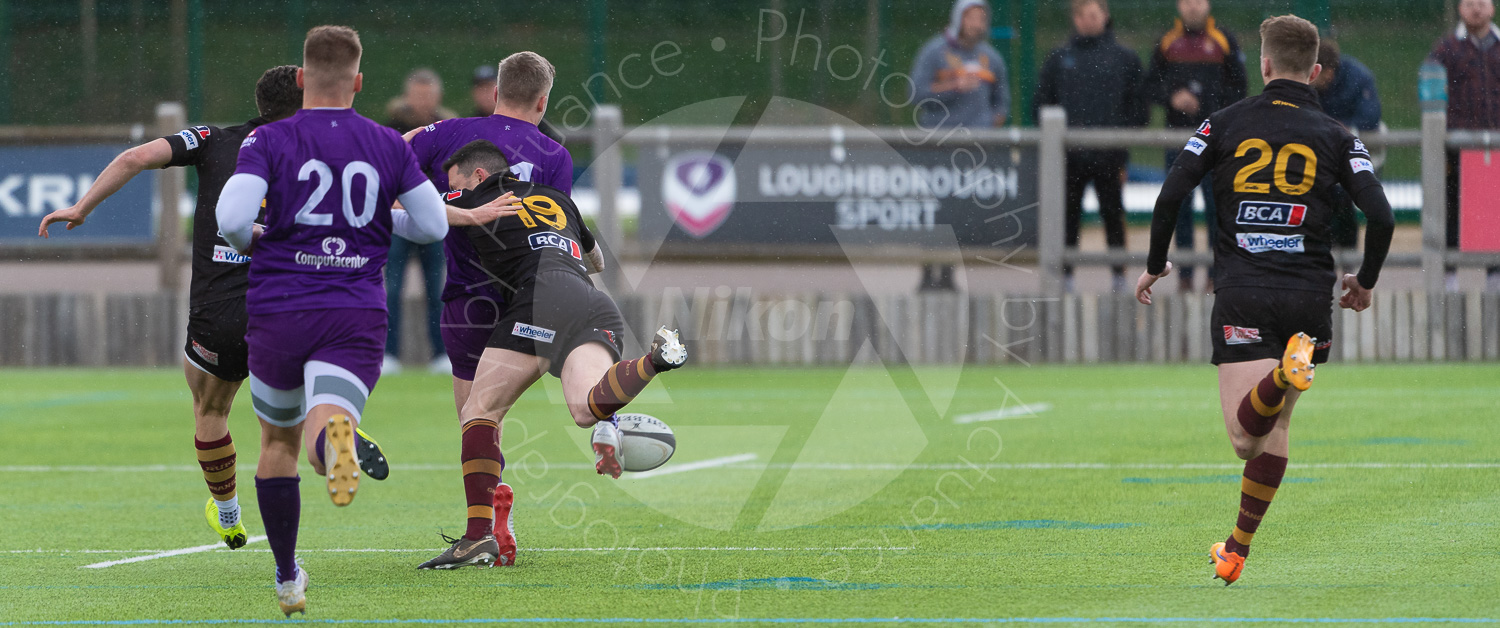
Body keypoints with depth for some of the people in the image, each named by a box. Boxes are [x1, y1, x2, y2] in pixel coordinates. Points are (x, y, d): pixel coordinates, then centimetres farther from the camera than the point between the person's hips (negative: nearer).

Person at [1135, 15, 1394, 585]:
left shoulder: (1227, 122, 5)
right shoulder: (1335, 136, 5)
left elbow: (1171, 196, -3)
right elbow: (1381, 216, -4)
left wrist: (1155, 265, 14)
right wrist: (1365, 282, 14)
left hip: (1241, 293, -2)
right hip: (1309, 295, 2)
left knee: (1245, 438, -10)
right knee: (1275, 430, 18)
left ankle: (1285, 374, -40)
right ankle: (1236, 550, 19)